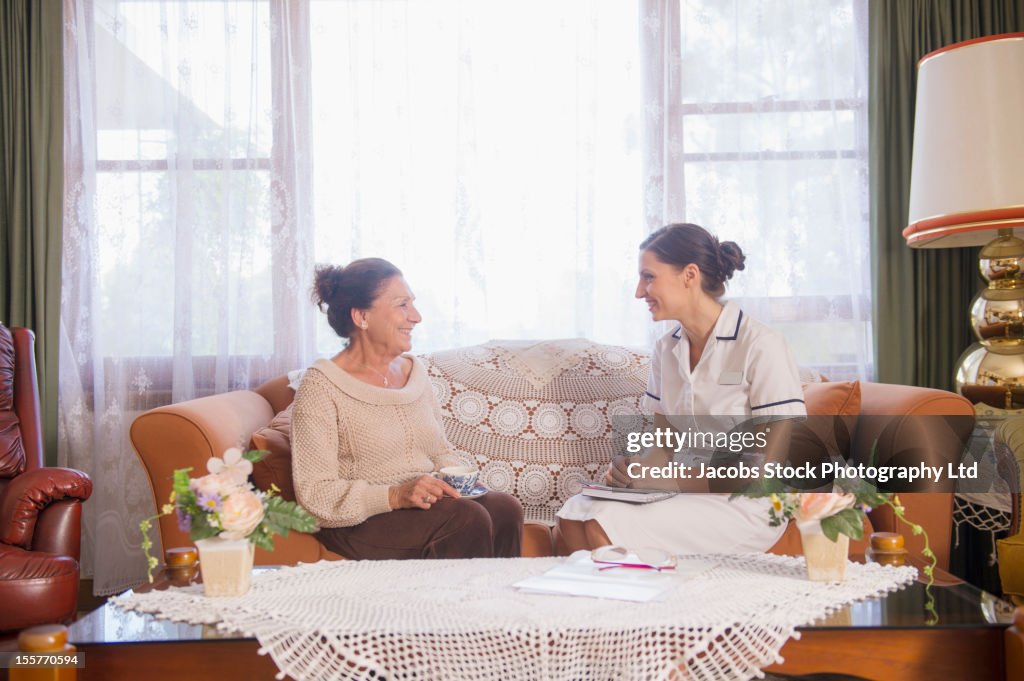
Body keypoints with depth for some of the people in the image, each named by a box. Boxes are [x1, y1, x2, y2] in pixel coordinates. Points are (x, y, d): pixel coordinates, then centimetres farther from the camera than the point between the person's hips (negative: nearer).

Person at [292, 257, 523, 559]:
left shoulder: (415, 370, 15)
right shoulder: (321, 387, -7)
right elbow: (314, 495, -13)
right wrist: (396, 496, -24)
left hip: (426, 503, 7)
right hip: (359, 523, -6)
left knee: (505, 508, -23)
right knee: (466, 518, -31)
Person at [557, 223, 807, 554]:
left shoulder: (761, 346, -13)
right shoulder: (666, 348, 9)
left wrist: (693, 479, -20)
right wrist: (631, 467, -9)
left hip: (745, 504, -6)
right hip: (684, 489, 7)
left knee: (604, 527, -24)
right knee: (574, 514, -18)